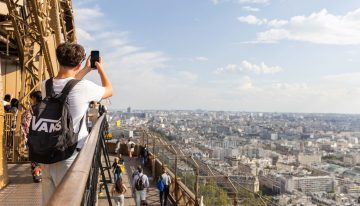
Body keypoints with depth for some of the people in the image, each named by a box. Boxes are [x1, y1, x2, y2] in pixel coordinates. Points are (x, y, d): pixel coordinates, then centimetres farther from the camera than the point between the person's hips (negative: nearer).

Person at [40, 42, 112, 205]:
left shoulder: (46, 86, 0)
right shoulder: (83, 87, -16)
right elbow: (109, 90, 5)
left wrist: (87, 70, 30)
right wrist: (100, 69, 20)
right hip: (70, 161, -6)